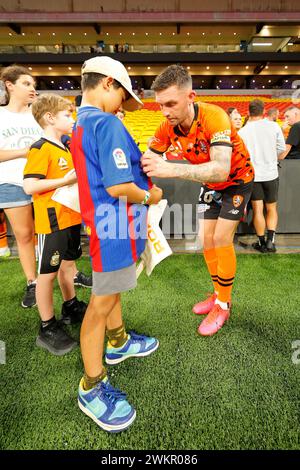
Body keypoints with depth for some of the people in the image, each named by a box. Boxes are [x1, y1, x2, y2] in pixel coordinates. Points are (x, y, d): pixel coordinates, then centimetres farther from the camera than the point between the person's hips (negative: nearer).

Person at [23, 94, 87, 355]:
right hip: (52, 221, -9)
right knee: (48, 272, 2)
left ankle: (71, 308, 38)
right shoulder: (41, 149, -13)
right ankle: (47, 329, 16)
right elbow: (29, 186, -21)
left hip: (71, 217, 9)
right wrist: (66, 180, -23)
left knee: (67, 263, 20)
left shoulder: (64, 147, 14)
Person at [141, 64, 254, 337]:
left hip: (237, 179, -5)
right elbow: (148, 160, -9)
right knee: (207, 238, 5)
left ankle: (224, 304, 5)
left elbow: (221, 169, -49)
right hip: (210, 184, 6)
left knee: (222, 239, -12)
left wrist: (170, 169, -60)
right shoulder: (167, 127, -17)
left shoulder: (214, 117, -36)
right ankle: (219, 294, 22)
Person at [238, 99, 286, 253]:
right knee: (271, 208, 14)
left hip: (252, 174, -1)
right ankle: (271, 241, 6)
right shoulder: (274, 126, -5)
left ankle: (262, 243, 15)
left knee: (257, 210, 6)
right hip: (271, 173, 1)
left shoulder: (242, 131, -7)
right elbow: (282, 148, 1)